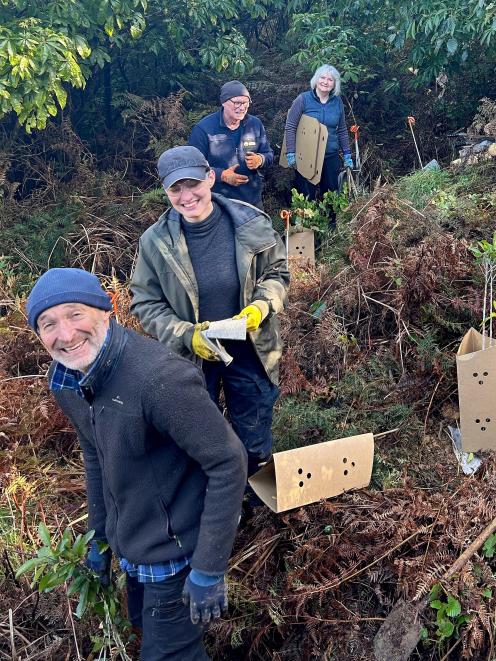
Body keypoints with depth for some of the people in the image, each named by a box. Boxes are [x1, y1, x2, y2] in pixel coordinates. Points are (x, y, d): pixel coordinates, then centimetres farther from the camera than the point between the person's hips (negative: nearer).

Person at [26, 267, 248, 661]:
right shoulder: (65, 381, -6)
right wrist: (98, 535, 16)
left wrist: (209, 569, -23)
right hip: (130, 542, 8)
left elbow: (228, 463, -27)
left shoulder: (160, 378, -32)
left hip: (175, 548, -7)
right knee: (144, 623, 29)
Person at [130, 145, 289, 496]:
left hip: (250, 352, 1)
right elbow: (146, 303, -7)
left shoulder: (251, 223, -15)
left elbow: (277, 273, 0)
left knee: (256, 448, 16)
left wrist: (261, 306, -20)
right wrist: (186, 335, -22)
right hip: (191, 358, 0)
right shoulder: (155, 242, -16)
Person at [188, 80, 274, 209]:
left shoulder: (255, 124, 1)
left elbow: (269, 155, 8)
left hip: (253, 200, 4)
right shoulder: (203, 129, -12)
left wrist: (260, 160, -16)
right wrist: (221, 175, -27)